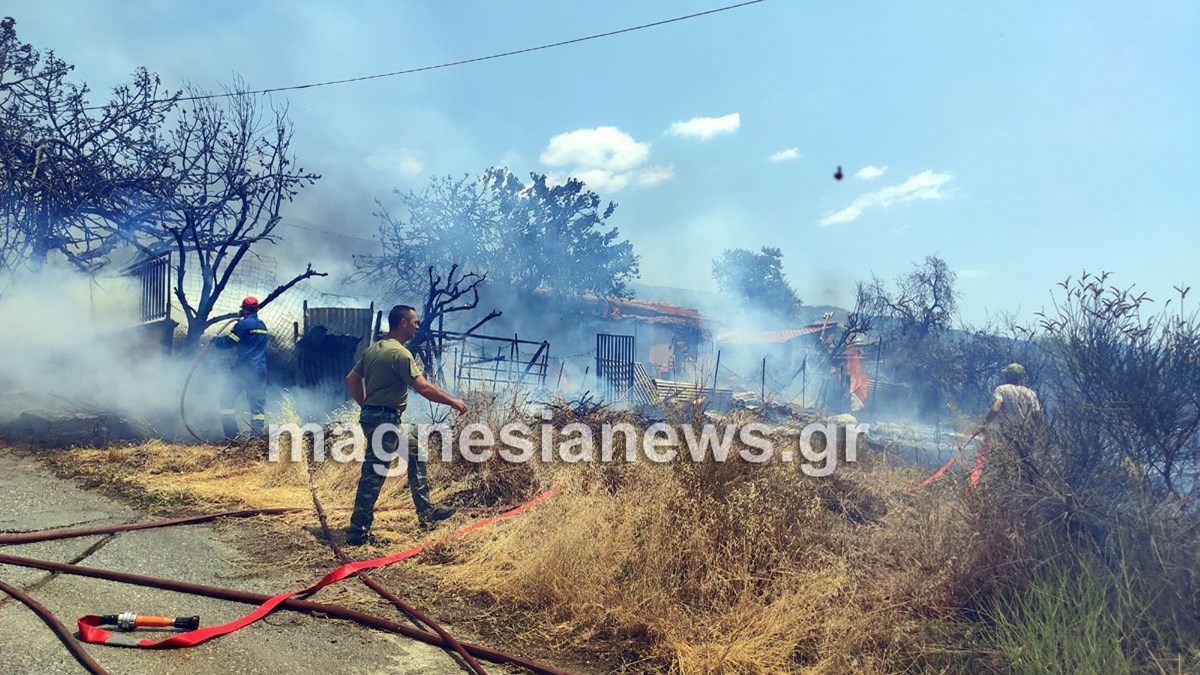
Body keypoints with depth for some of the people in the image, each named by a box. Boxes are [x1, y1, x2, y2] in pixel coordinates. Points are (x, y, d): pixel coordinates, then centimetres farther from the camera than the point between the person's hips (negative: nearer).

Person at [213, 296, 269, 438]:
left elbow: (228, 342, -6)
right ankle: (257, 430, 1)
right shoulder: (262, 325, 15)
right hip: (261, 369, 6)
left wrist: (215, 340, 14)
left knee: (227, 397, 4)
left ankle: (231, 431, -1)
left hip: (245, 369, -6)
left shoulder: (244, 324, -8)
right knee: (258, 400, 7)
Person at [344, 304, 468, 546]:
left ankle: (426, 511, 26)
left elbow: (351, 379, 16)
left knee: (415, 452, 20)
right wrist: (453, 401, -11)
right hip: (384, 419, -10)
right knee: (373, 475, -5)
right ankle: (358, 533, 1)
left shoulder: (373, 349, 12)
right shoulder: (400, 353, -16)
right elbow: (423, 387, -21)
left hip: (372, 415, 10)